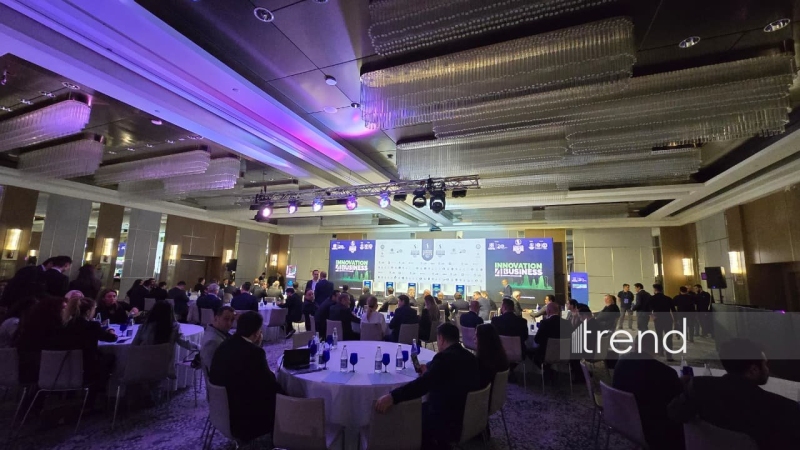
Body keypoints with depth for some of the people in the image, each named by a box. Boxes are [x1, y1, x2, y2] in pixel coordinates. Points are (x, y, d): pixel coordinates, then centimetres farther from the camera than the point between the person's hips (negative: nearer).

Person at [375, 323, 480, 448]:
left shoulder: (445, 357, -23)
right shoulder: (470, 357, 3)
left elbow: (422, 384, -37)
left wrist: (392, 397, -44)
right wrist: (429, 371, 26)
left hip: (448, 424, -8)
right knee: (421, 408, 21)